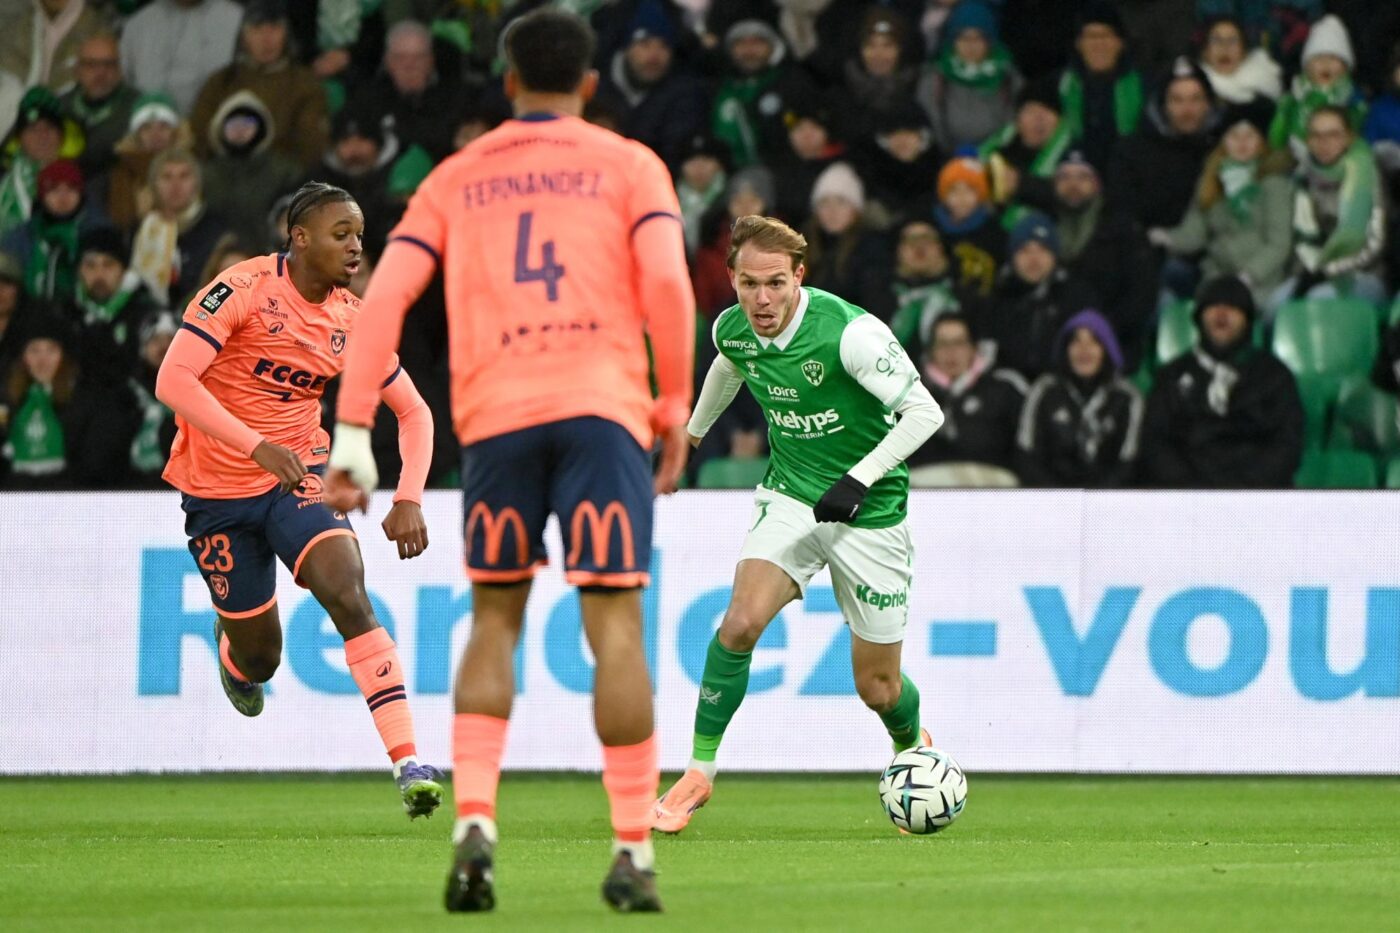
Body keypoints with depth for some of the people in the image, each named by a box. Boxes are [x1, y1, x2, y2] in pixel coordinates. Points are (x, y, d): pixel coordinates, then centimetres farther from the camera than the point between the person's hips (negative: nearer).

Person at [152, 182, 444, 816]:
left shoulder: (351, 322, -2)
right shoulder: (243, 289, -16)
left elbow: (413, 412, 8)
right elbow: (172, 381, -25)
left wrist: (409, 500, -9)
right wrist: (258, 446, -35)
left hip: (300, 477, 2)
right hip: (218, 492, -2)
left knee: (349, 598, -24)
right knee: (259, 659, 6)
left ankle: (408, 763, -30)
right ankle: (231, 643, 47)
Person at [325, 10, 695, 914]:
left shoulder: (457, 178, 17)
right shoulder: (630, 165, 12)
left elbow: (385, 299, 7)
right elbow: (666, 282, -4)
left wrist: (353, 431, 6)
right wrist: (676, 410, 3)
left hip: (494, 410, 2)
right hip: (603, 401, -2)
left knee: (494, 623, 12)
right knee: (615, 625, -2)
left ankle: (474, 822, -5)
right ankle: (634, 851, -5)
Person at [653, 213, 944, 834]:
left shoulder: (849, 333, -25)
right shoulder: (732, 330, -7)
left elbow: (925, 412, -20)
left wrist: (860, 479, -28)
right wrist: (691, 433, 33)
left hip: (868, 511, -3)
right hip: (789, 497, 3)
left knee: (877, 688, 5)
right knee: (742, 620, -23)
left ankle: (913, 748, 41)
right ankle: (699, 772, -11)